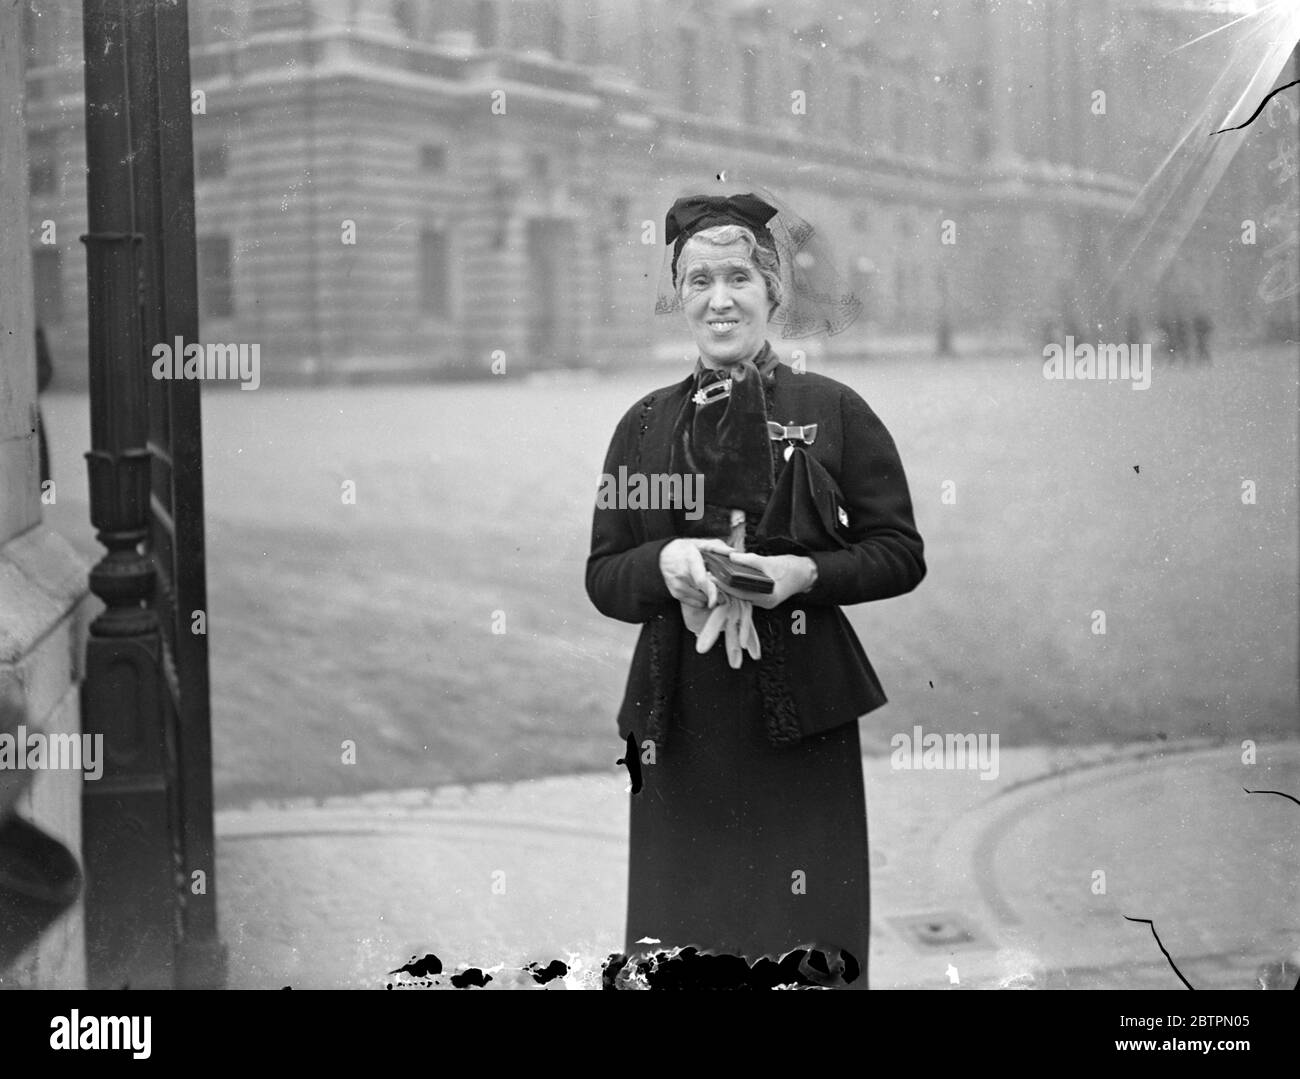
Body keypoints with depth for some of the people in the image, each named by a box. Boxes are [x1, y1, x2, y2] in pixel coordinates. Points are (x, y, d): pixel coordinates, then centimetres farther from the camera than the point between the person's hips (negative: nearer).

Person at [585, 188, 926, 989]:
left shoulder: (833, 411, 3)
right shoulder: (645, 426, 10)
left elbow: (902, 553, 3)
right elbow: (603, 578, 10)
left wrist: (803, 573, -13)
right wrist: (666, 561, -11)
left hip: (801, 716, -2)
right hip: (680, 719, 2)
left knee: (808, 950, -1)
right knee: (677, 946, 2)